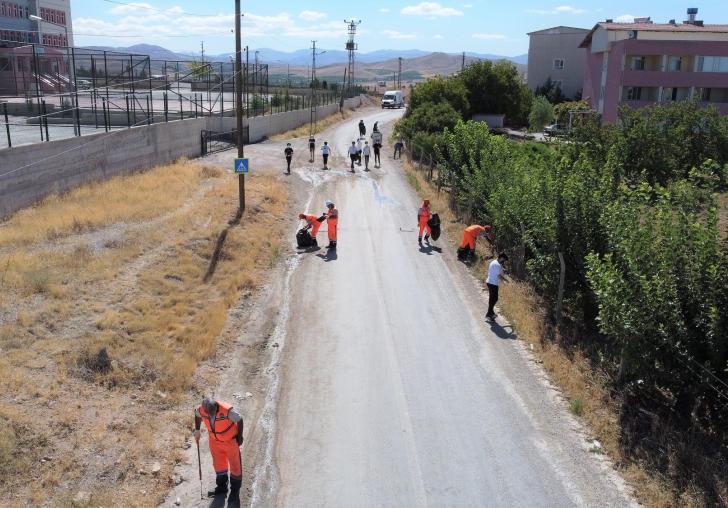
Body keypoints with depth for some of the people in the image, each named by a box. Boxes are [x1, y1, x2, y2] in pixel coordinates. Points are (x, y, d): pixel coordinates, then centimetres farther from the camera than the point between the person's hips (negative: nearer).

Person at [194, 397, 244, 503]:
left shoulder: (227, 410, -38)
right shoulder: (201, 410, -24)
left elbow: (239, 420, -21)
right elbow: (197, 415, 2)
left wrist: (240, 437, -10)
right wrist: (197, 430, 12)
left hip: (230, 440, -4)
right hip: (214, 441, 4)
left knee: (235, 465, 11)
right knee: (218, 464, 21)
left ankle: (235, 490, 30)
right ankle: (221, 487, 43)